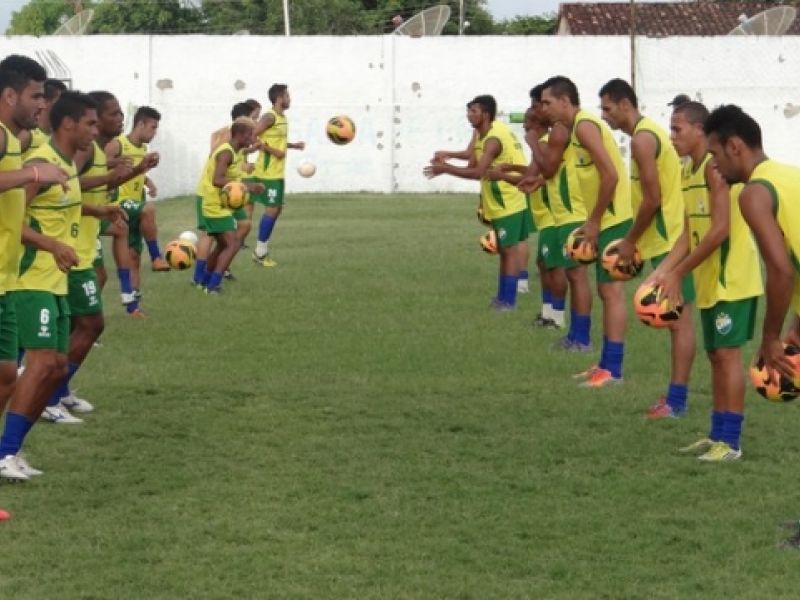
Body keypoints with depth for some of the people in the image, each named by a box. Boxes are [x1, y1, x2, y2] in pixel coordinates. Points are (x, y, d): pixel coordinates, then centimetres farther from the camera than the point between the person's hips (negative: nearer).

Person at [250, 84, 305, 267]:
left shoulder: (282, 117, 13)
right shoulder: (270, 117, -15)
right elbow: (252, 137, -22)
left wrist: (294, 145, 12)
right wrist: (273, 151, -22)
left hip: (277, 172, 10)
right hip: (268, 172, -10)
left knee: (276, 209, 13)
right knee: (271, 209, -7)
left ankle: (263, 249, 20)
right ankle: (260, 252, -1)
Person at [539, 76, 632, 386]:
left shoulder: (584, 125, -15)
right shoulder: (578, 126, 16)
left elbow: (610, 175, -22)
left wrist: (594, 221, -17)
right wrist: (592, 221, 16)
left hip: (613, 218, -10)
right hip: (606, 219, 10)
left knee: (611, 290, -8)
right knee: (606, 290, 14)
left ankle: (613, 369, -5)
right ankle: (605, 363, 20)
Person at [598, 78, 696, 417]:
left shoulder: (642, 138, -16)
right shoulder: (649, 131, 15)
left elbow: (652, 200, -20)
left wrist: (630, 241, -9)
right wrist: (635, 240, 18)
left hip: (668, 241, -10)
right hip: (670, 238, 10)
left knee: (678, 319, -8)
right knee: (675, 319, 12)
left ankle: (676, 400, -8)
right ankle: (676, 394, 17)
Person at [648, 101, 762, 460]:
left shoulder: (714, 165, -17)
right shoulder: (689, 171, 11)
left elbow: (720, 230, -22)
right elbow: (690, 233, 10)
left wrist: (678, 274, -18)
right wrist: (663, 272, -1)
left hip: (732, 276, -9)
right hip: (710, 279, 9)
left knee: (727, 352, -8)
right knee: (715, 354, 12)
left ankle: (730, 442, -5)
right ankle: (717, 435, 19)